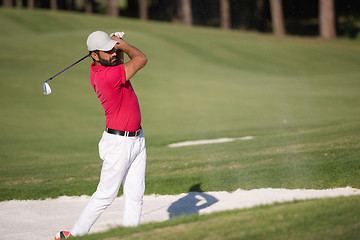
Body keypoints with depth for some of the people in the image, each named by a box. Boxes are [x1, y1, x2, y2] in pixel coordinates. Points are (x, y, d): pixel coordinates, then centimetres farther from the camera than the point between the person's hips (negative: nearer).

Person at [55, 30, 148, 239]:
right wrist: (121, 43, -2)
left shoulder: (97, 70, 3)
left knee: (135, 195, 5)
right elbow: (141, 59, -18)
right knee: (106, 195, -2)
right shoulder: (107, 76, -25)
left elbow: (119, 60, 26)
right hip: (118, 142, -9)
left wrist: (117, 43, 4)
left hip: (137, 139, 9)